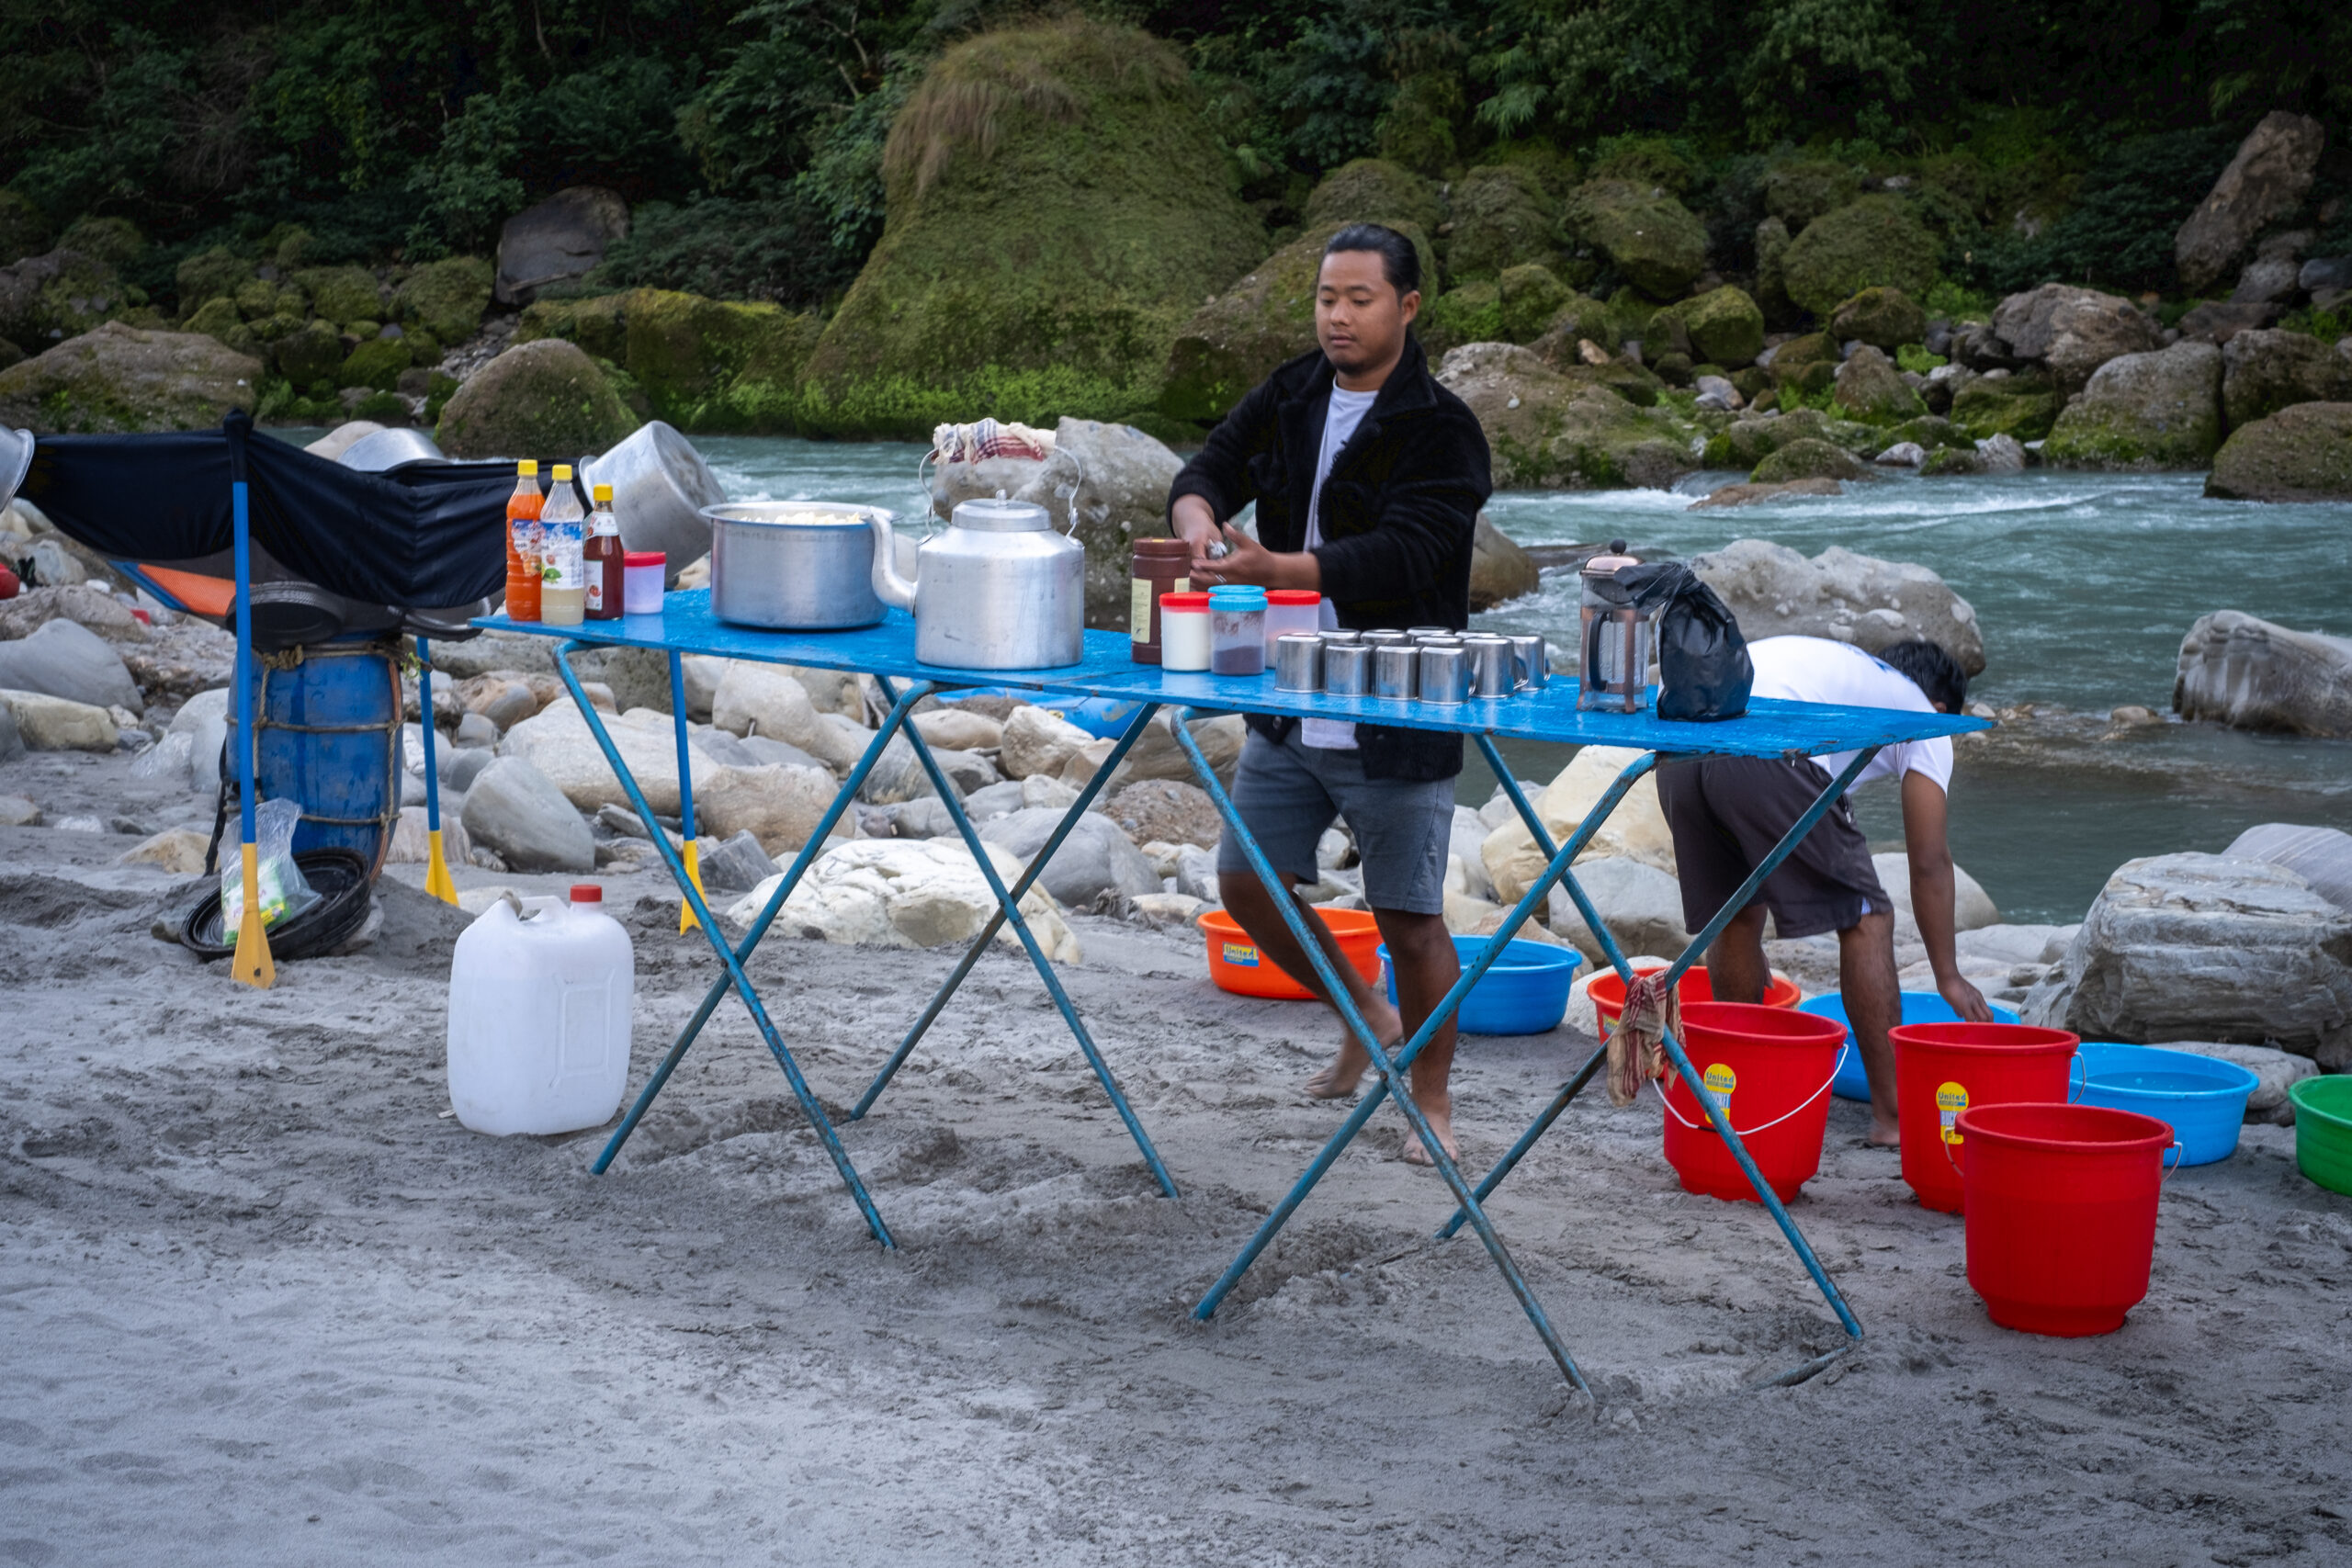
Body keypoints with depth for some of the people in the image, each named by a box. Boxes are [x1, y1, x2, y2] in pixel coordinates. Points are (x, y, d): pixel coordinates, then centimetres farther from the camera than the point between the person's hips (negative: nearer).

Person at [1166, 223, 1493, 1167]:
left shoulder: (1440, 432, -12)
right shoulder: (1289, 399, 8)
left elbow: (1398, 556, -23)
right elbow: (1207, 471, 4)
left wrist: (1271, 570, -34)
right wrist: (1200, 525, -21)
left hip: (1397, 722, -6)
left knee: (1410, 920, 1)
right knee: (1247, 885, 11)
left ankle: (1432, 1099, 21)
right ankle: (1368, 1017, 33)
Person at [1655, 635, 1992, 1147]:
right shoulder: (1923, 717, 25)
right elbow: (1929, 860, 20)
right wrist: (1948, 976, 31)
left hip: (1678, 744, 6)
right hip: (1764, 755, -6)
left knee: (1735, 914, 26)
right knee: (1865, 918, 9)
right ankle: (1892, 1113, 11)